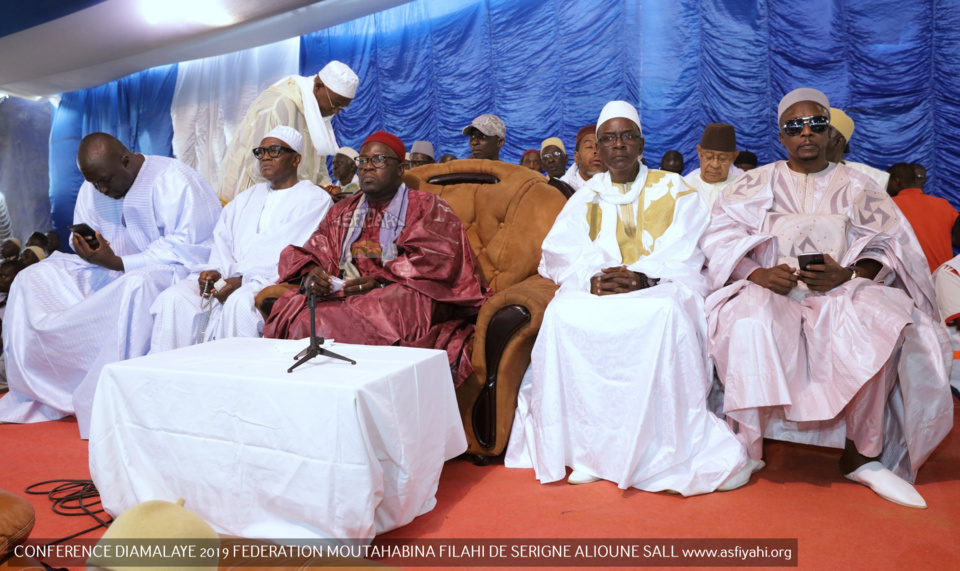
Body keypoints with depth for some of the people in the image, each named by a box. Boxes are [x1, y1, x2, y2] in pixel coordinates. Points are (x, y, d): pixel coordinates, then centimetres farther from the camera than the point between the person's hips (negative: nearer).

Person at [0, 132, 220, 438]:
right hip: (112, 274, 8)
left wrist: (117, 263, -25)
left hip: (174, 272, -8)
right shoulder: (92, 188, 11)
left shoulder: (173, 181, -14)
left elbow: (187, 250, -22)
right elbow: (84, 238, 17)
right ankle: (34, 391, 0)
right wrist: (89, 249, -9)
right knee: (33, 279, -2)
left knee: (136, 285, -40)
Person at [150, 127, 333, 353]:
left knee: (239, 302, -37)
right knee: (174, 297, -17)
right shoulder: (247, 197, 28)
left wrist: (243, 280, -16)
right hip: (230, 276, 6)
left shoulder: (314, 200, 3)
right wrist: (215, 270, -3)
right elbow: (223, 239, 19)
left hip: (276, 281, -6)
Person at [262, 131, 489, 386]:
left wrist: (381, 281, -20)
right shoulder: (342, 211, 27)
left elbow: (436, 262, -8)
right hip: (343, 297, 4)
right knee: (291, 310, -24)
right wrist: (310, 274, -8)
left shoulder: (427, 207, 9)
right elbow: (312, 252, 18)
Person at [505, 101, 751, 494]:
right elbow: (559, 255, 3)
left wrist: (644, 277, -21)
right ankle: (587, 447, -25)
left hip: (661, 286, -1)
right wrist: (591, 278, -18)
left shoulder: (674, 191, 13)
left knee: (666, 311, -37)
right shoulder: (585, 198, 18)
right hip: (597, 290, 2)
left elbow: (682, 255, -1)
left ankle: (669, 446, -27)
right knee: (562, 313, -31)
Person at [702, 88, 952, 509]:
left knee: (881, 324, -32)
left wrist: (848, 275, -14)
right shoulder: (755, 185, 15)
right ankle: (746, 448, -25)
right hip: (768, 292, -1)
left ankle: (861, 455, -21)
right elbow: (719, 241, 4)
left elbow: (889, 246, 7)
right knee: (750, 324, -36)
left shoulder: (856, 187, 18)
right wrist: (758, 273, -15)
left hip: (841, 294, 1)